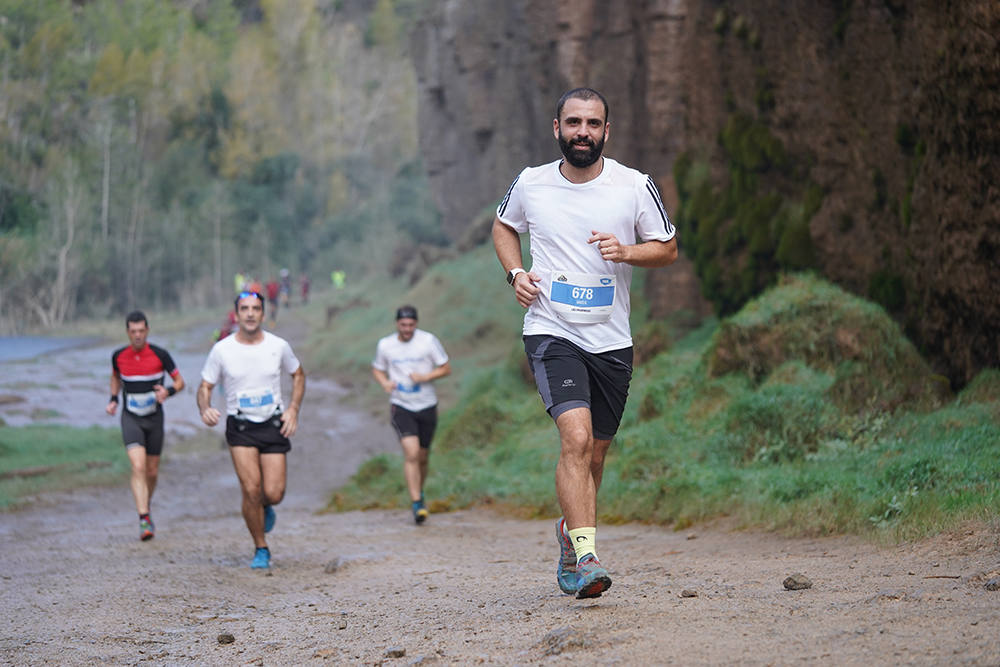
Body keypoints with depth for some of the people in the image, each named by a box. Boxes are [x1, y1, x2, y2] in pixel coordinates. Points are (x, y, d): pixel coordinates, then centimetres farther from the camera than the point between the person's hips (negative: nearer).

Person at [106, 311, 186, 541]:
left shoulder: (160, 355, -9)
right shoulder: (118, 356, -3)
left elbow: (180, 382, -1)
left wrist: (168, 392, -22)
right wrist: (113, 399, 5)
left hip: (154, 418, 1)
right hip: (131, 418, -1)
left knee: (152, 471, 10)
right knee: (138, 466, -19)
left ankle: (145, 507, 38)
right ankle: (144, 519, -25)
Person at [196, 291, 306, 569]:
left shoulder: (278, 346, -2)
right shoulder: (222, 349, -6)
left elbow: (298, 374, 15)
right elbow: (205, 386, 2)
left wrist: (293, 408, 2)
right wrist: (205, 410, -20)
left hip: (273, 425, 1)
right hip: (240, 428, -1)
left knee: (273, 493, -8)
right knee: (251, 489, -15)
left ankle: (265, 507, 32)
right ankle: (261, 549, 5)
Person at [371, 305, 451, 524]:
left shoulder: (428, 340, -6)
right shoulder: (385, 345, -1)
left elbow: (446, 368, 0)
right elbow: (377, 369, 14)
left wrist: (425, 377, -17)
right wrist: (385, 383, -8)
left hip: (427, 407, 1)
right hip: (401, 406, -1)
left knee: (422, 457, 11)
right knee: (411, 453, -19)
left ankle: (419, 493, 38)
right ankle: (416, 504, -16)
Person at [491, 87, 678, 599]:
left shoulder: (635, 187, -2)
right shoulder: (530, 184, 0)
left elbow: (668, 248, 8)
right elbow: (504, 225, 20)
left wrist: (627, 252, -13)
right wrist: (515, 273, 2)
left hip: (612, 340, 2)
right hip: (551, 331, -2)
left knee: (594, 453, 12)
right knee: (577, 437, -22)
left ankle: (571, 531, 40)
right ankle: (586, 556, -25)